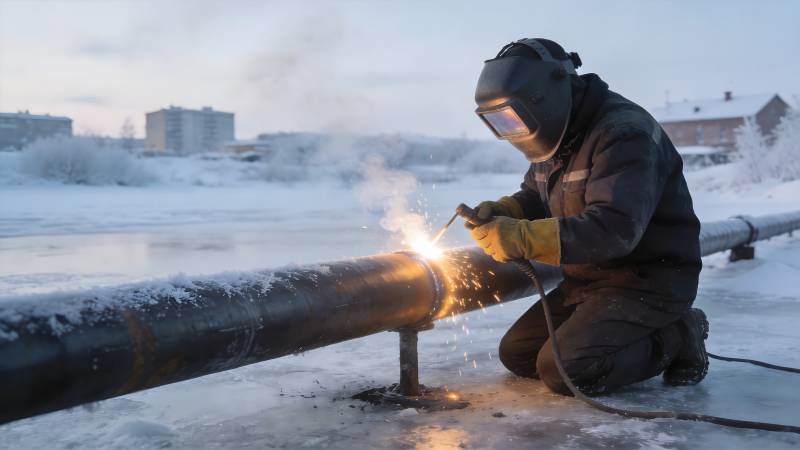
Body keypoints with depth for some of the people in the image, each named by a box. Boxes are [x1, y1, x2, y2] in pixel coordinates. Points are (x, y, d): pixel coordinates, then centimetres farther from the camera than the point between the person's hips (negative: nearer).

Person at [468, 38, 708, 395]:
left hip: (649, 280, -9)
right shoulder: (557, 137, 5)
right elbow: (534, 197, 17)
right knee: (517, 355, 5)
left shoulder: (624, 133, -23)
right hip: (588, 280, 9)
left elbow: (615, 227, -33)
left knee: (565, 372, -21)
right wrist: (499, 213, -7)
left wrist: (522, 239, -37)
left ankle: (676, 337, -1)